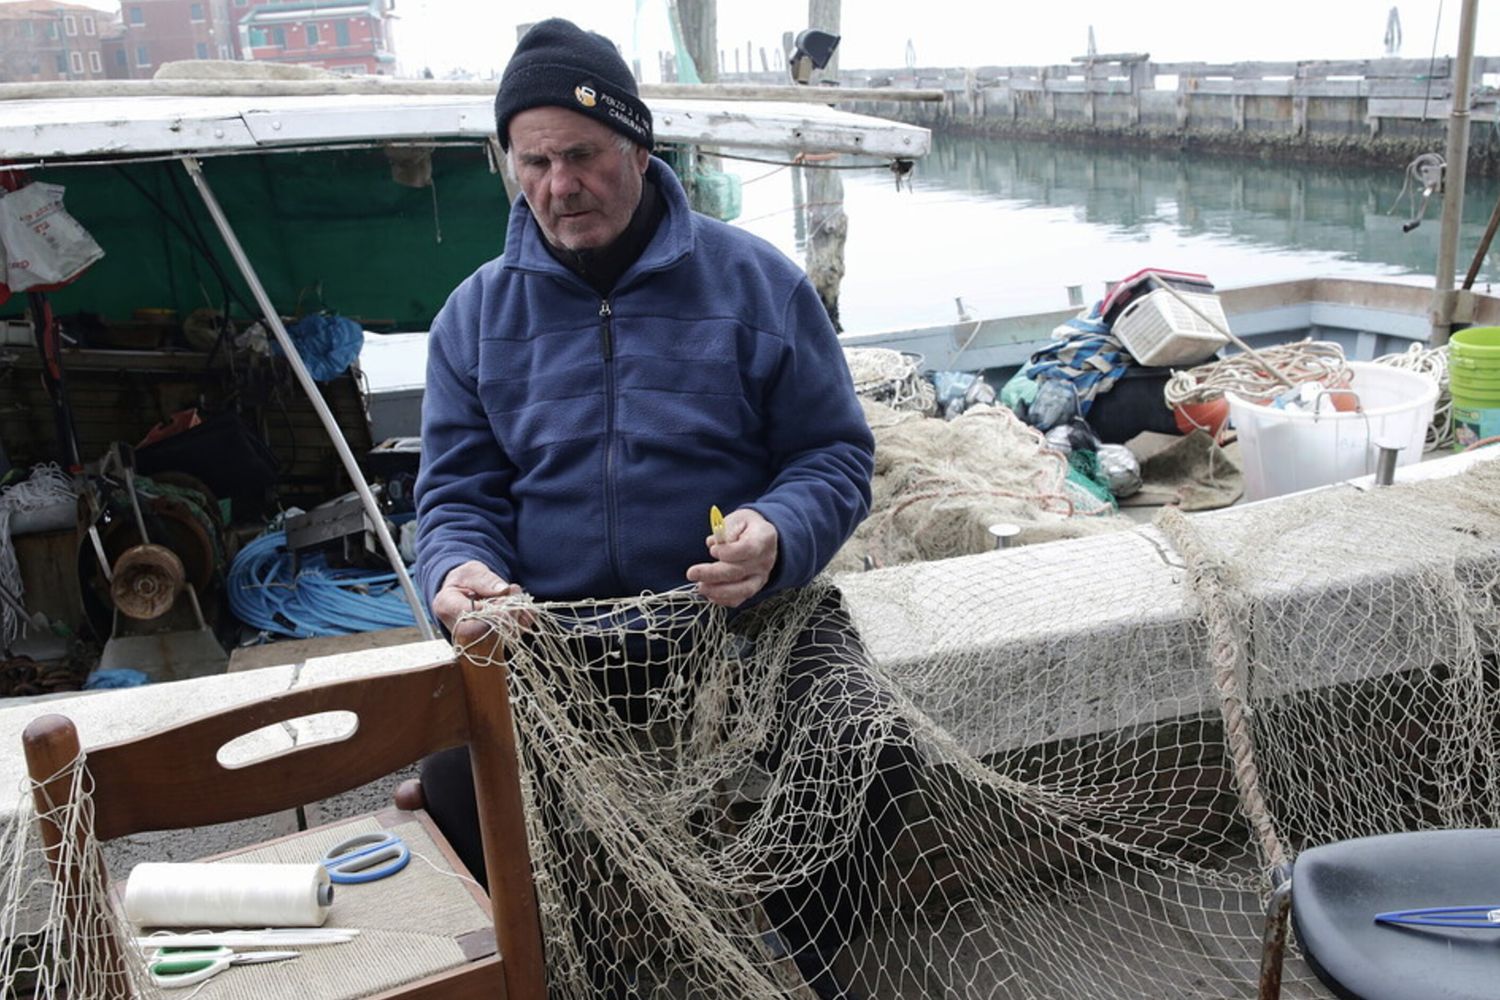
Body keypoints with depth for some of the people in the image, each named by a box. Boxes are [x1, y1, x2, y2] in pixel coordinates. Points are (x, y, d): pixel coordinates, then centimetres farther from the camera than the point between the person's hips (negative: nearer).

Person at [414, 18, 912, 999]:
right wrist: (459, 572, -13)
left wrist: (777, 536, -19)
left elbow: (839, 456, 3)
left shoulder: (756, 280, 4)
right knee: (456, 781, -25)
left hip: (746, 615, -1)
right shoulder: (476, 314, 11)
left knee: (866, 765, -26)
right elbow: (457, 493, 11)